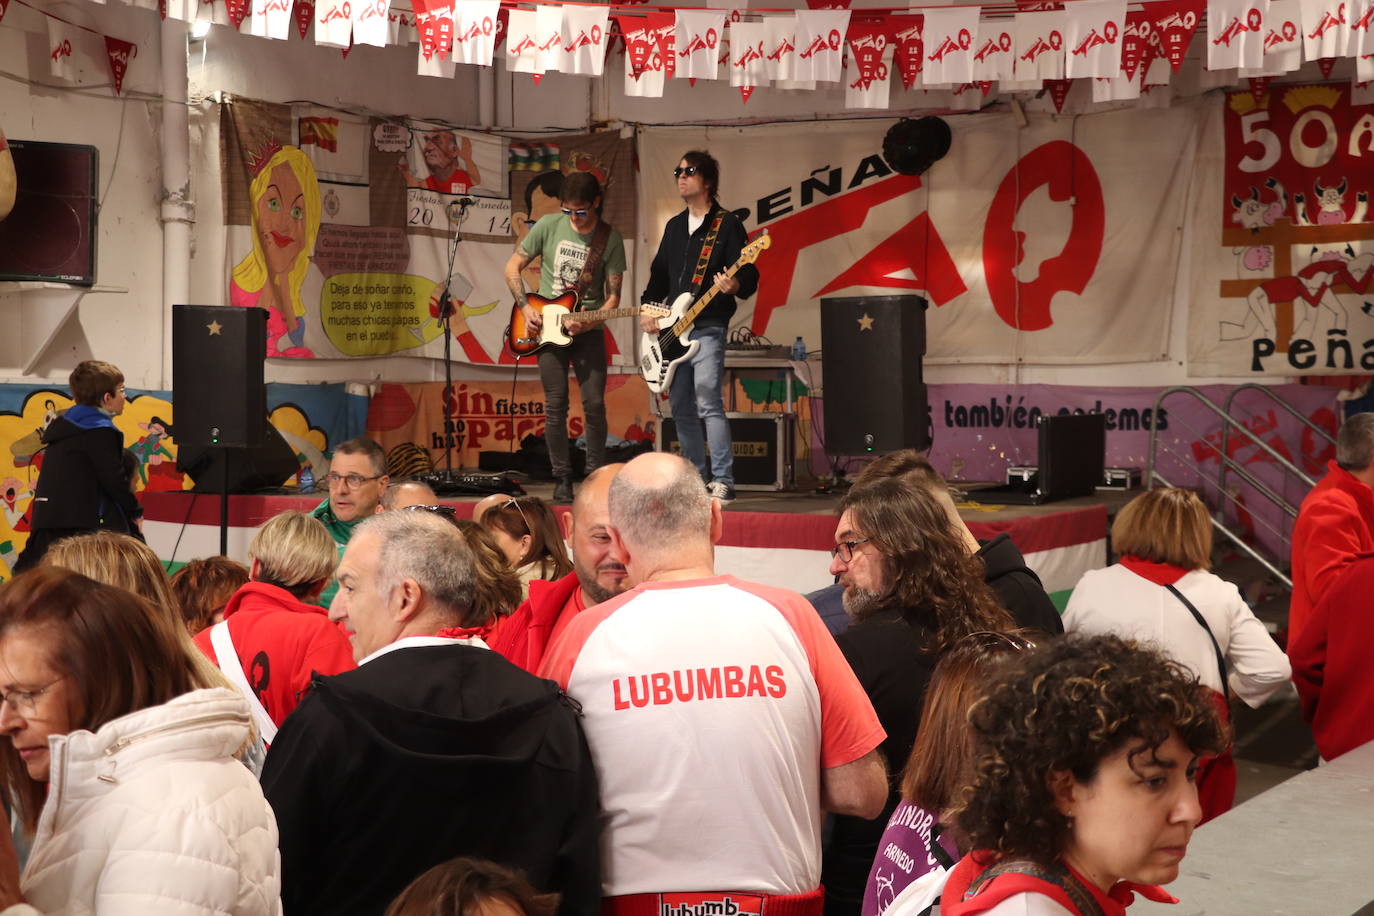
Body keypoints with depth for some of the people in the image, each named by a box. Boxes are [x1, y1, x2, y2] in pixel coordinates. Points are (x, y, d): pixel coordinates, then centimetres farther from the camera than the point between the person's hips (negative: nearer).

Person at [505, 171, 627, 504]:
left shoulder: (610, 239, -3)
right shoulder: (548, 226, -2)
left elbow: (613, 295, -3)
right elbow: (512, 268, 7)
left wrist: (588, 322, -20)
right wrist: (526, 307, -5)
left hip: (588, 328, 0)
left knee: (594, 404, -6)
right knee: (555, 405, -2)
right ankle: (562, 479, 6)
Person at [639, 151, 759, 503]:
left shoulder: (727, 224, -3)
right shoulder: (675, 226, 18)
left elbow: (749, 275, -9)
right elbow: (659, 273, 23)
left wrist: (735, 285, -31)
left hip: (707, 327, -8)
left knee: (708, 403, -17)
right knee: (681, 407, 9)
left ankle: (723, 483, -16)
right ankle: (697, 480, 17)